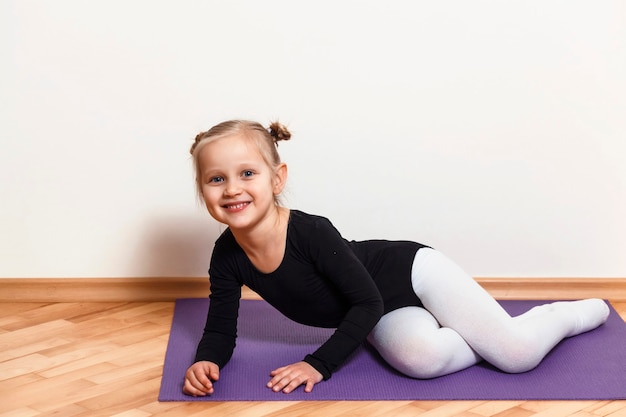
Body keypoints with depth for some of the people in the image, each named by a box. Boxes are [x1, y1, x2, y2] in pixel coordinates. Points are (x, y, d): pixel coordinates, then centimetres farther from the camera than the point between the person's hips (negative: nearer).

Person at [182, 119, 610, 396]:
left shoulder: (311, 232, -29)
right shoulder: (228, 258, -13)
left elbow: (367, 302, -22)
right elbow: (221, 331, -4)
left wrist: (319, 364, -27)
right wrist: (206, 360, -26)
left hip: (412, 272, -4)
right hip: (385, 318, 4)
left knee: (519, 352, -15)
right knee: (419, 356, -33)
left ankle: (582, 311, 21)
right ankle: (481, 336, 0)